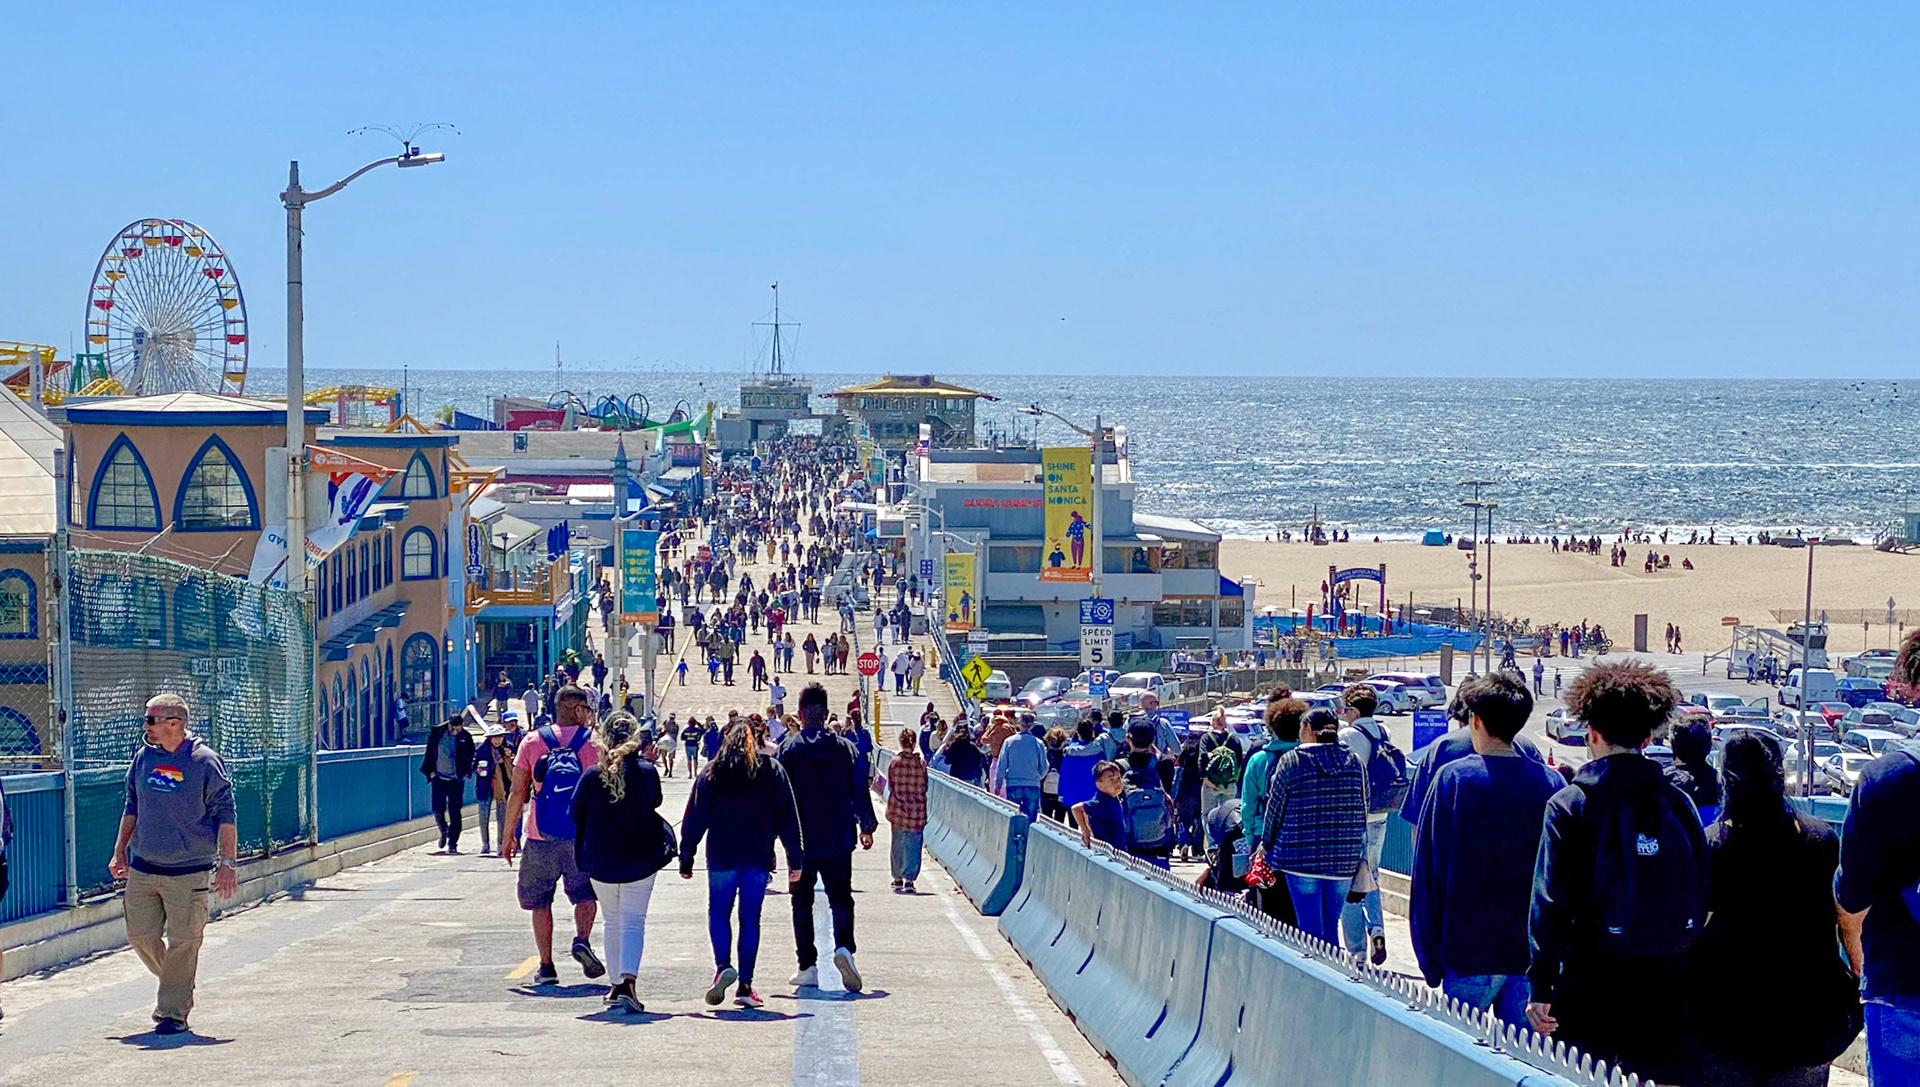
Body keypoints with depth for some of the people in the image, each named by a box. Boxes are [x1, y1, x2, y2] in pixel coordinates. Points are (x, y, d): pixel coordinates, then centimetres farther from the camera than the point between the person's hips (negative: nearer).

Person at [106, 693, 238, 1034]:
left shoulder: (205, 762, -9)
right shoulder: (144, 757, 6)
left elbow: (225, 814, -4)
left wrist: (227, 864, -8)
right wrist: (120, 851, 18)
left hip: (188, 873, -5)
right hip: (143, 868, 5)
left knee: (182, 943, -4)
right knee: (141, 936, 6)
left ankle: (174, 1012, 5)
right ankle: (176, 988, 30)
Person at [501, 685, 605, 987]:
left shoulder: (532, 742, 3)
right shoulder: (594, 741, 1)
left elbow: (518, 793, 2)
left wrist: (509, 835, 9)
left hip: (540, 836, 0)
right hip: (583, 836, 0)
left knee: (540, 900, 11)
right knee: (585, 893, 16)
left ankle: (546, 966, 8)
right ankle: (582, 939, -10)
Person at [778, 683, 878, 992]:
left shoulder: (787, 750, -2)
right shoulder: (844, 747, 1)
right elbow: (859, 789, 3)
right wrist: (867, 825, 14)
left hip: (799, 840, -1)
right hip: (838, 840, 1)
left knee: (802, 903, 8)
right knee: (840, 898, 4)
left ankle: (807, 966, 6)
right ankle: (843, 946, -22)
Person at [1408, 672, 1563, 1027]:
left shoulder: (1452, 778, -6)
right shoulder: (1550, 782, 2)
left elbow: (1428, 870, -5)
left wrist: (1431, 960, 1)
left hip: (1470, 949, -3)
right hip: (1533, 954, 3)